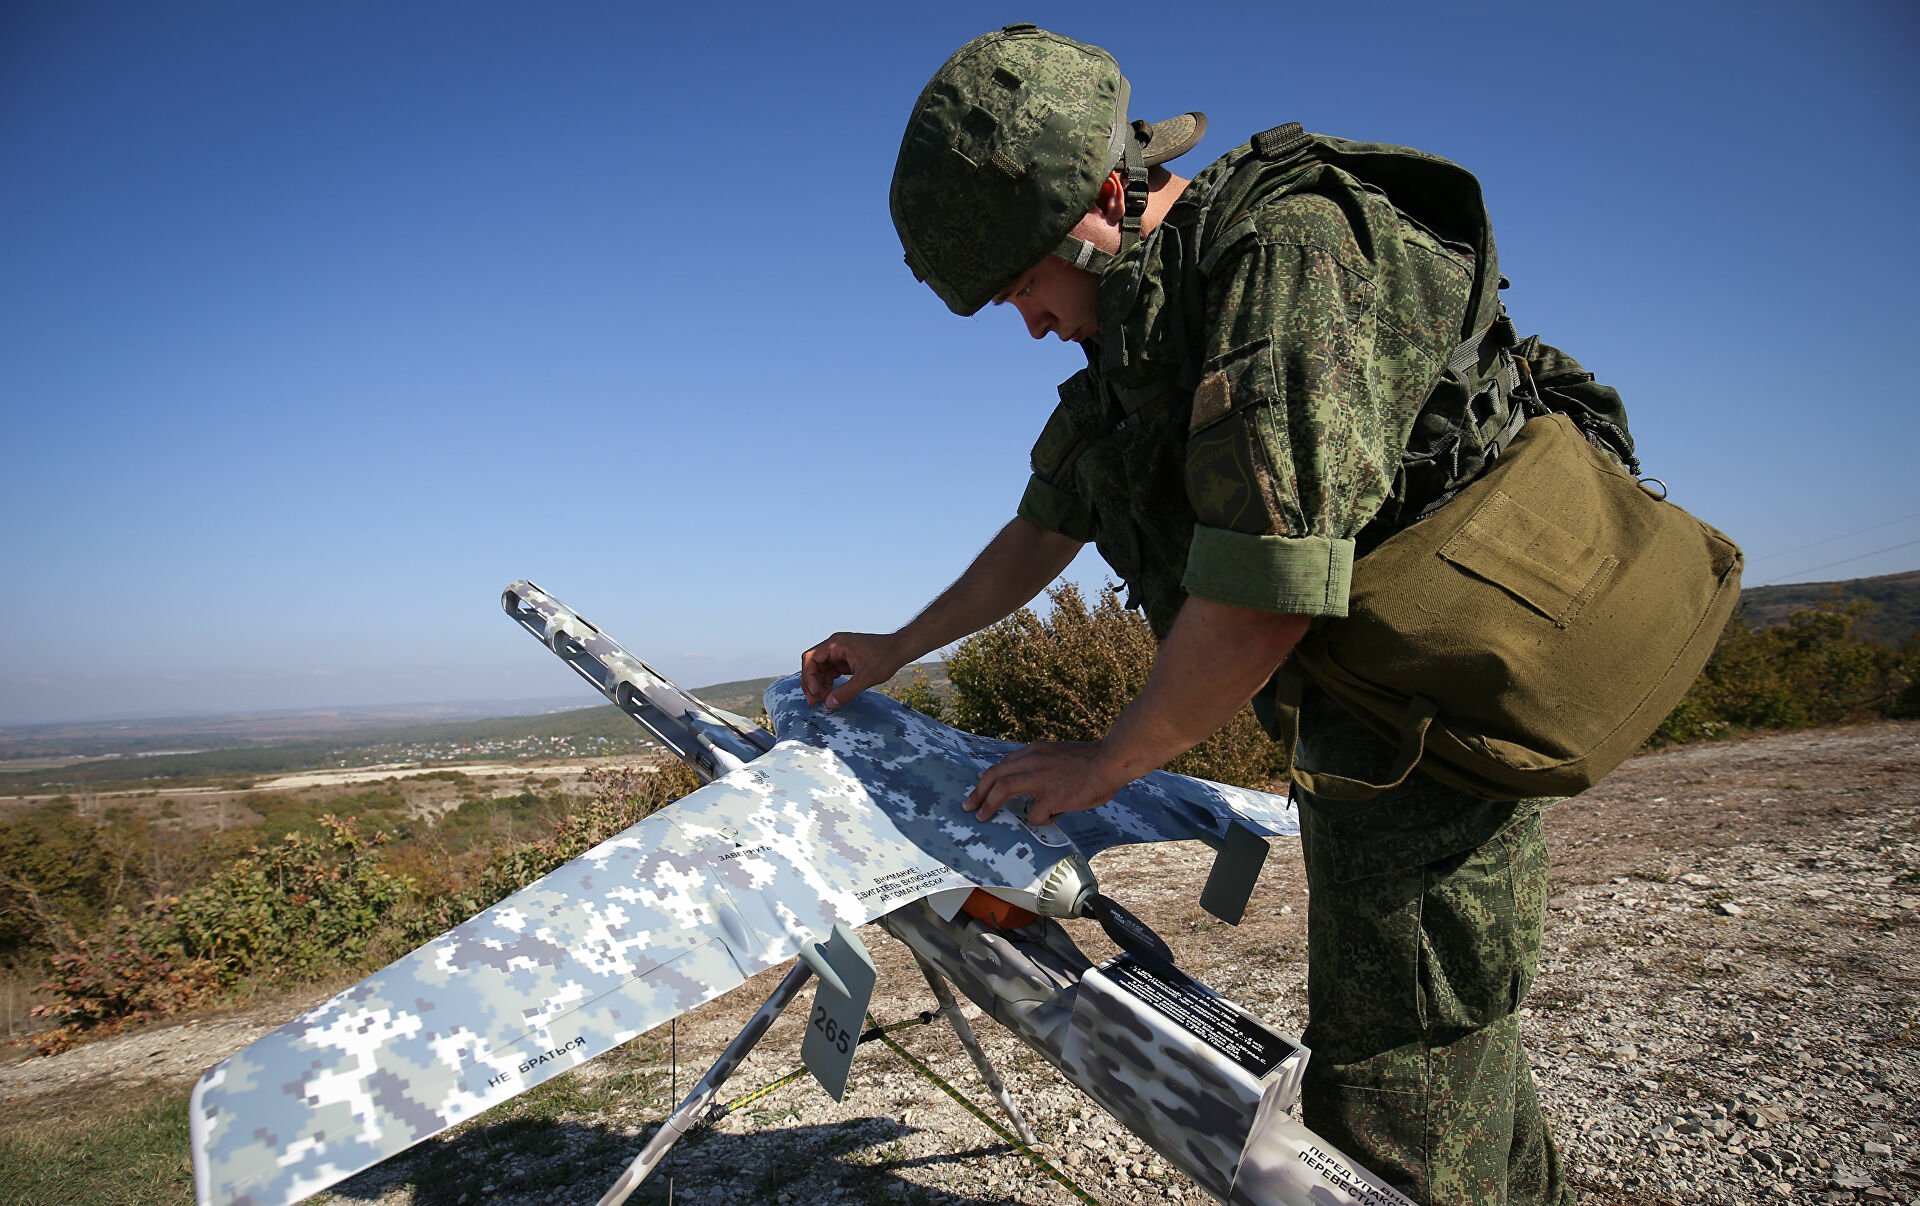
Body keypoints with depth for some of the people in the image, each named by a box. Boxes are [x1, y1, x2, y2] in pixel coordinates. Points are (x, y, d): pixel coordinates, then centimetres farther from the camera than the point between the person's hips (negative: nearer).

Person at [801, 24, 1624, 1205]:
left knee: (1389, 1111, -3)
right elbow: (1047, 525, 19)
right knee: (1455, 1039, 23)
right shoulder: (1143, 326, 9)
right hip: (1362, 725, 9)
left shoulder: (1289, 254, -22)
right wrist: (899, 648, 22)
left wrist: (1108, 762, -15)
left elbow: (1270, 589, -29)